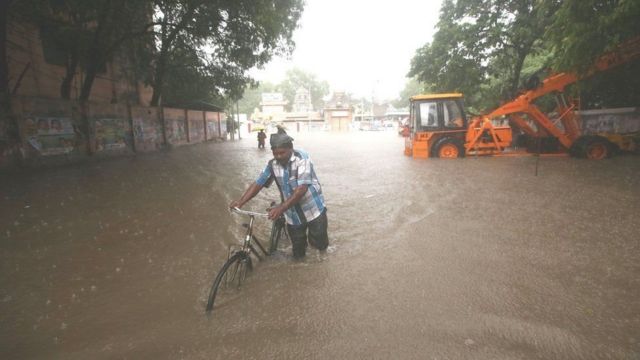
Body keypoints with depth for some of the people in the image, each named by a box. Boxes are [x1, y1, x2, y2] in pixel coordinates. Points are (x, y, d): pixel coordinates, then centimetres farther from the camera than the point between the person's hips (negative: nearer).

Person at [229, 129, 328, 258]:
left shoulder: (302, 158, -20)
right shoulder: (272, 165, -5)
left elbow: (302, 189, -29)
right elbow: (258, 183, -5)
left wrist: (281, 208, -37)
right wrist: (240, 201, -19)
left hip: (313, 211, -4)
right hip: (293, 215, 4)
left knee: (319, 244, 7)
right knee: (298, 252, 13)